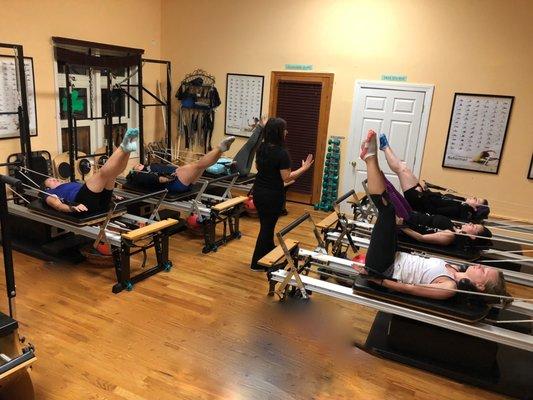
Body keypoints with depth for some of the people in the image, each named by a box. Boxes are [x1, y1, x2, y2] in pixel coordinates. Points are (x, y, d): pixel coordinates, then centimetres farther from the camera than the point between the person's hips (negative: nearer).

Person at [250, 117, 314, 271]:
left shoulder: (261, 147, 1)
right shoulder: (282, 153, -21)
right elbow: (286, 178, -20)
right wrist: (304, 168, -9)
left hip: (258, 192, 8)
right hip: (273, 195, -7)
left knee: (266, 224, 22)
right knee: (267, 227, 6)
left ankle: (270, 252, 42)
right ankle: (257, 263, 17)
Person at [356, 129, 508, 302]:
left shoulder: (449, 287, -19)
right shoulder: (453, 270, 6)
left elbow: (407, 289, -21)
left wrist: (375, 279, -20)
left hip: (382, 269, -8)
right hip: (392, 261, 8)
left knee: (387, 210, -18)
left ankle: (370, 157, -6)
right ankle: (370, 156, 0)